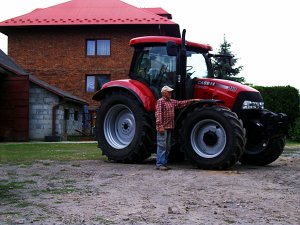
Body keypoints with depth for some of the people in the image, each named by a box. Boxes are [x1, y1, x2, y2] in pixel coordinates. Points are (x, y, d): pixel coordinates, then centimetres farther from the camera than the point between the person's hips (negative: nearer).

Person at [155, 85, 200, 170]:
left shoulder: (172, 102, 17)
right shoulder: (160, 101, -9)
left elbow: (181, 103, 26)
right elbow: (158, 114, -16)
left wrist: (192, 100, 23)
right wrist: (160, 126, -23)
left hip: (169, 127, 9)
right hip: (163, 128, -9)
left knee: (167, 147, 11)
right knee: (162, 146, -9)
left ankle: (164, 164, 16)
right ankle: (159, 164, -8)